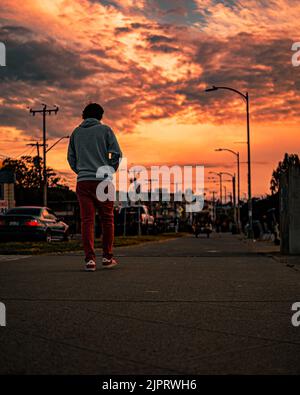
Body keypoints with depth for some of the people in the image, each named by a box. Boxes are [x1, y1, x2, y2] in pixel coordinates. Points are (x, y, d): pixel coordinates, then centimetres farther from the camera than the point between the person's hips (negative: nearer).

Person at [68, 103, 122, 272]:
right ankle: (107, 257, 12)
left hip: (83, 182, 2)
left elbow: (71, 158, 14)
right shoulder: (105, 130, 3)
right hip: (102, 181, -2)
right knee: (107, 219, 9)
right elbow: (117, 154, -3)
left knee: (87, 220, 1)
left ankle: (90, 258, -6)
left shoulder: (76, 133, 13)